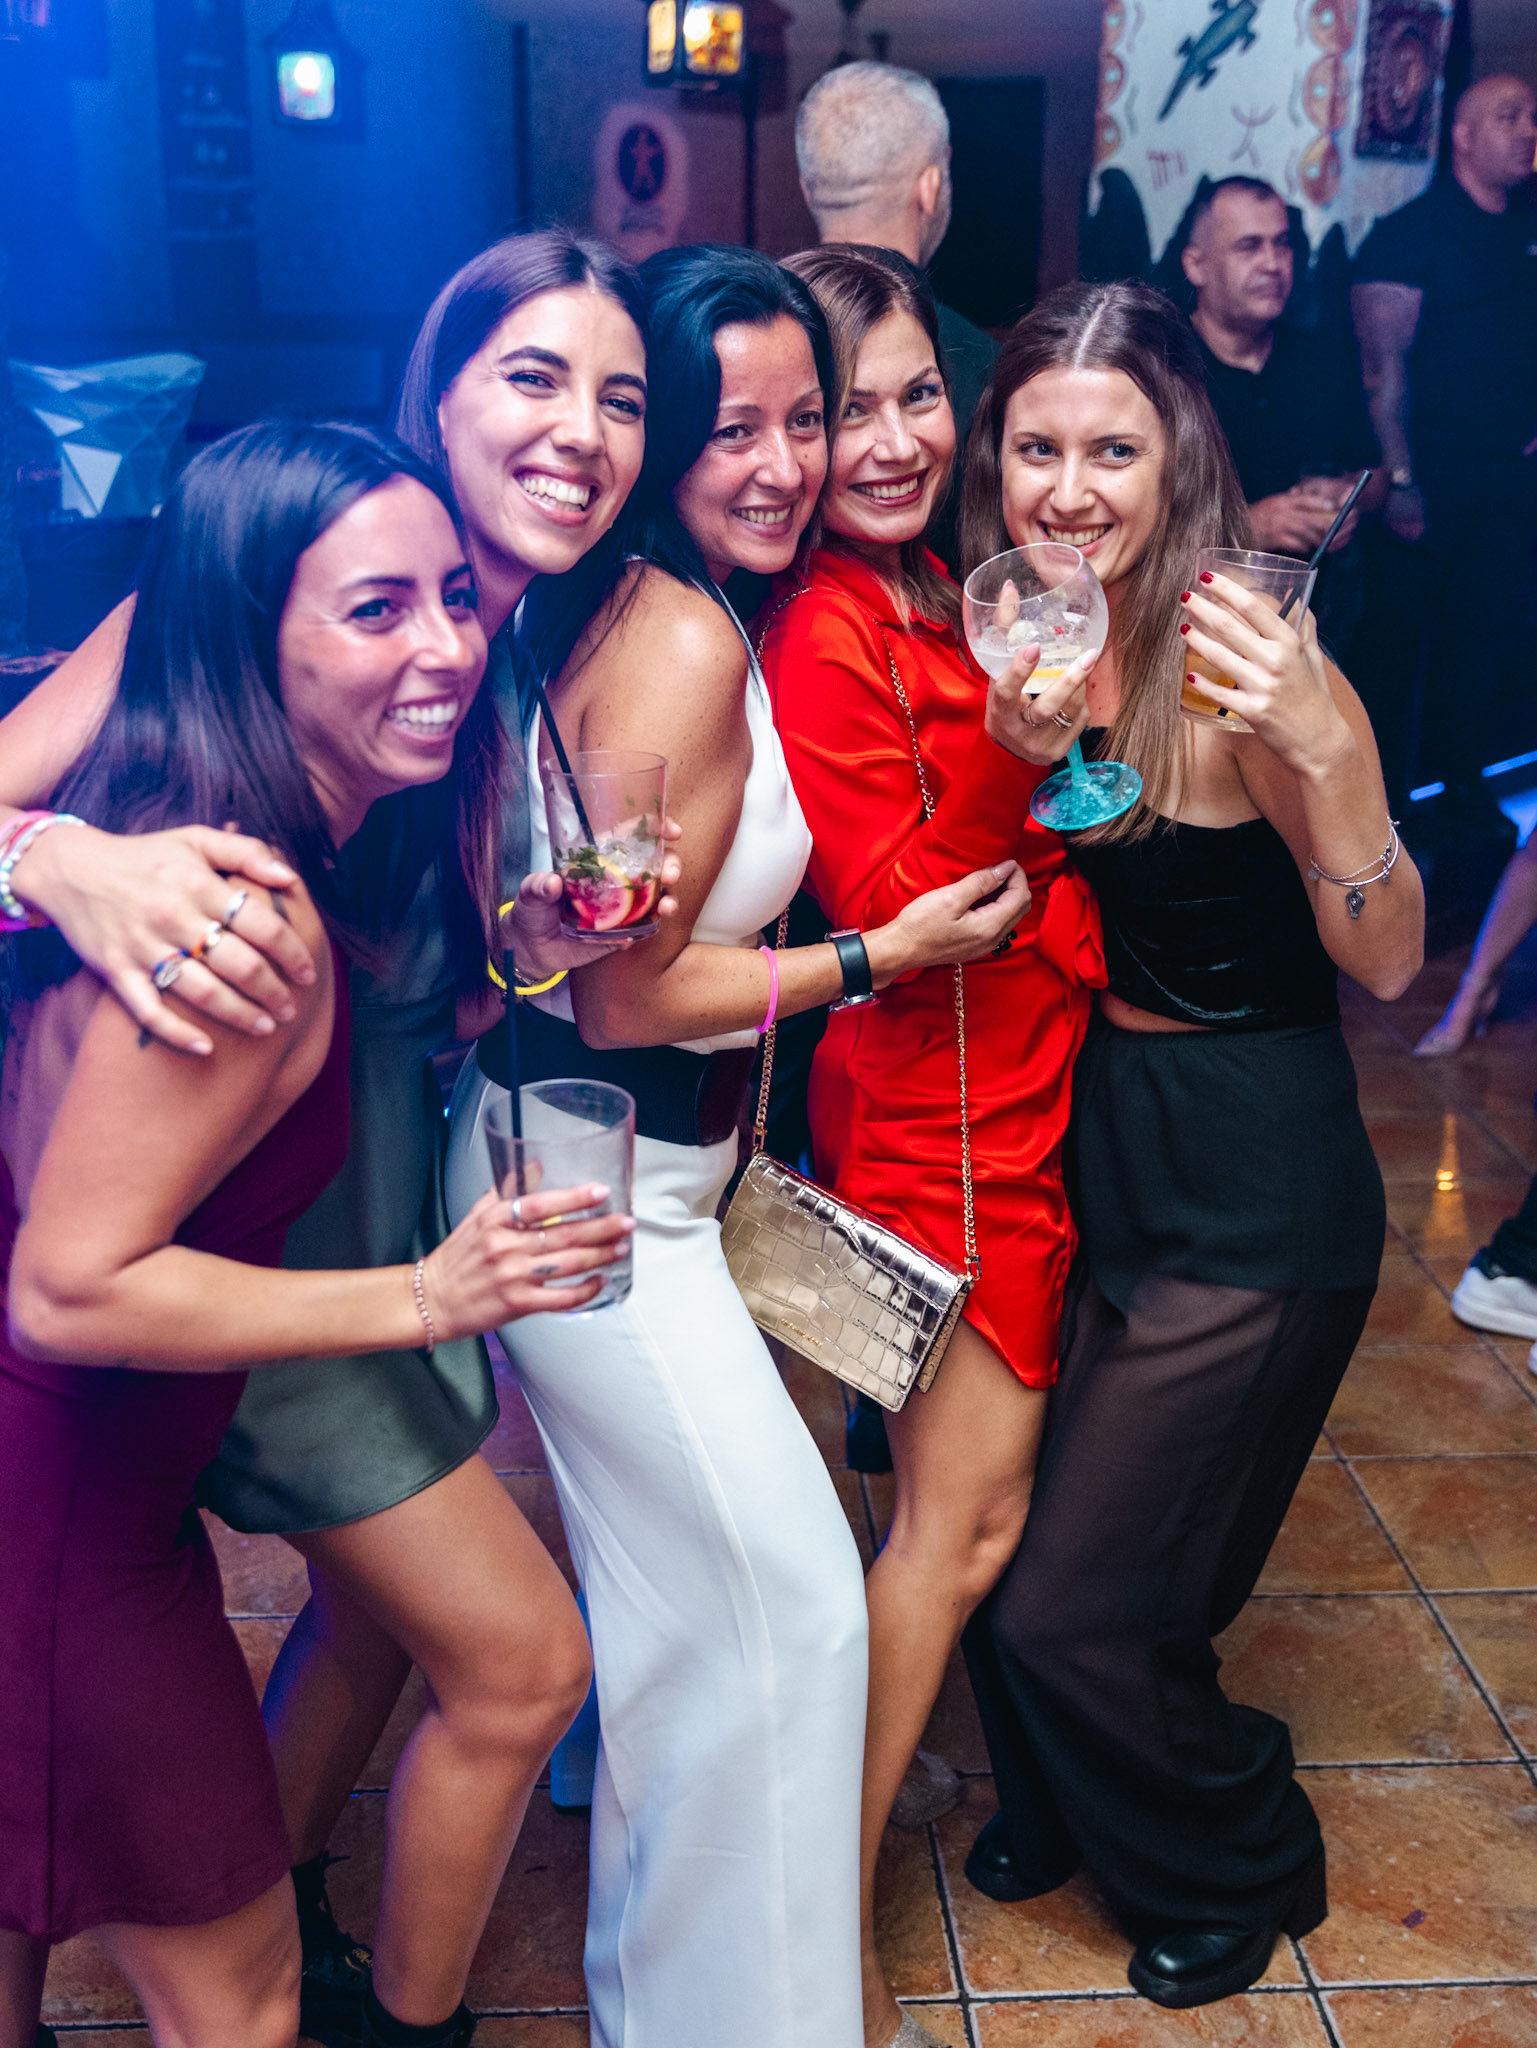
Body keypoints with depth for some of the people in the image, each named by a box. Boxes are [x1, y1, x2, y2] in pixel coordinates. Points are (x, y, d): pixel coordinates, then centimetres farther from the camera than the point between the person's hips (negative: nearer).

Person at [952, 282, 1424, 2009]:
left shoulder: (1241, 663, -20)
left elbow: (1388, 963, -20)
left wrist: (1322, 747, -34)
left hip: (1248, 1192, -6)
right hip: (1078, 1140, 6)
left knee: (1076, 1606, 3)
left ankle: (1239, 1866, 35)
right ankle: (1061, 1806, 48)